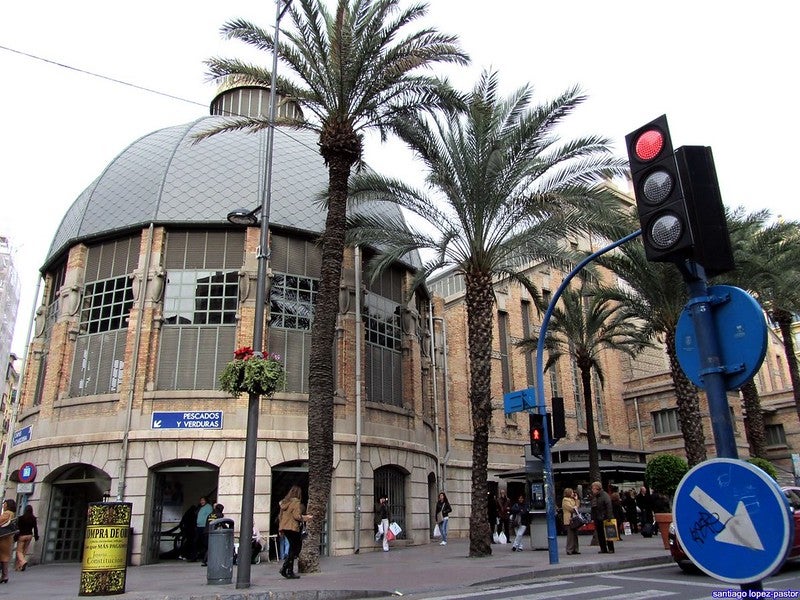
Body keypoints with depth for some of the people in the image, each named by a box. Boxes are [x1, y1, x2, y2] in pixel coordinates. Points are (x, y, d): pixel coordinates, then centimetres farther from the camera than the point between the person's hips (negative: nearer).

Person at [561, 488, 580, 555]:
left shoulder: (572, 499, 21)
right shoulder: (565, 500, -9)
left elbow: (577, 506, 15)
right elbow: (572, 509, -16)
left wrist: (576, 499, 9)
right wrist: (576, 507, 0)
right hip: (569, 520, -9)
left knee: (575, 535, 9)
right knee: (571, 535, -9)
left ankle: (575, 549, 13)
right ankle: (569, 550, -6)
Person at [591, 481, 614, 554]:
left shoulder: (605, 495, -9)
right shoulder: (594, 497, 13)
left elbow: (609, 507, -16)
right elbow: (593, 509, 16)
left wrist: (609, 517, -22)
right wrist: (592, 518, 11)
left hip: (604, 518, -7)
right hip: (597, 519, 7)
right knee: (600, 535, 7)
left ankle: (611, 549, 6)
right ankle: (603, 549, 13)